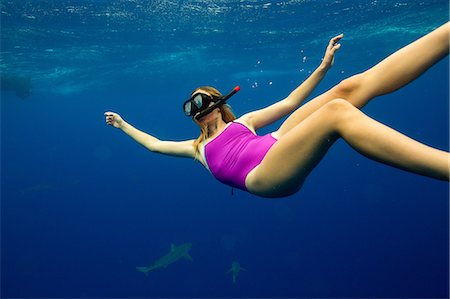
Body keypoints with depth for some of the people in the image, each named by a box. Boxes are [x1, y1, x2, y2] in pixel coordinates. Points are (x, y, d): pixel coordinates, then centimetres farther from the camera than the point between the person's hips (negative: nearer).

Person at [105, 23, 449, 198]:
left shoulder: (242, 121, 31)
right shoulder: (197, 147, 30)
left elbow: (290, 102, 29)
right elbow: (154, 144, 37)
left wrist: (322, 67, 24)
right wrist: (123, 124, 47)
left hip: (278, 146, 4)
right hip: (264, 177, -4)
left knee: (353, 87, -13)